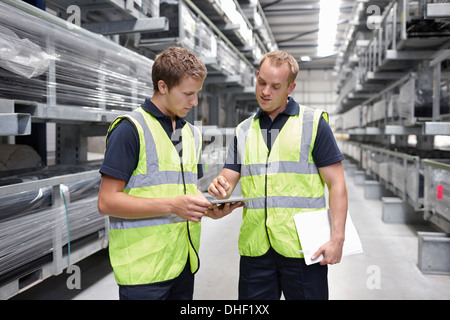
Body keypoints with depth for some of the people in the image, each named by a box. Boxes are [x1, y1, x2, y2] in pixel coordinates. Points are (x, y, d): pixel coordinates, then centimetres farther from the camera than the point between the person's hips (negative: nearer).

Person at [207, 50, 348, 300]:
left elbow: (336, 184, -3)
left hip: (303, 247, -3)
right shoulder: (244, 130, 12)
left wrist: (337, 238, -11)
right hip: (254, 248, 4)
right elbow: (228, 179, 10)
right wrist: (220, 188, -14)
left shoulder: (313, 123, 0)